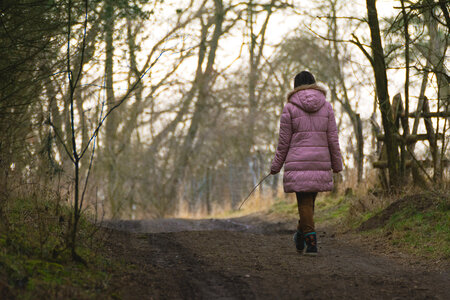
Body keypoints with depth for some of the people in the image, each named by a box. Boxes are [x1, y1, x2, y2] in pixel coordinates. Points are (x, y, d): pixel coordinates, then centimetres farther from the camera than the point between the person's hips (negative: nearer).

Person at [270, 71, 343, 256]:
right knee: (310, 199, 19)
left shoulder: (290, 108, -3)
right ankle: (302, 233, 29)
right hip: (321, 162, 3)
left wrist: (276, 166, 7)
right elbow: (332, 139, 3)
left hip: (298, 162, -3)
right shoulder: (326, 106, 4)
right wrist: (337, 164, 13)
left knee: (304, 202, 1)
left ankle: (311, 242, -5)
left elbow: (284, 141, -2)